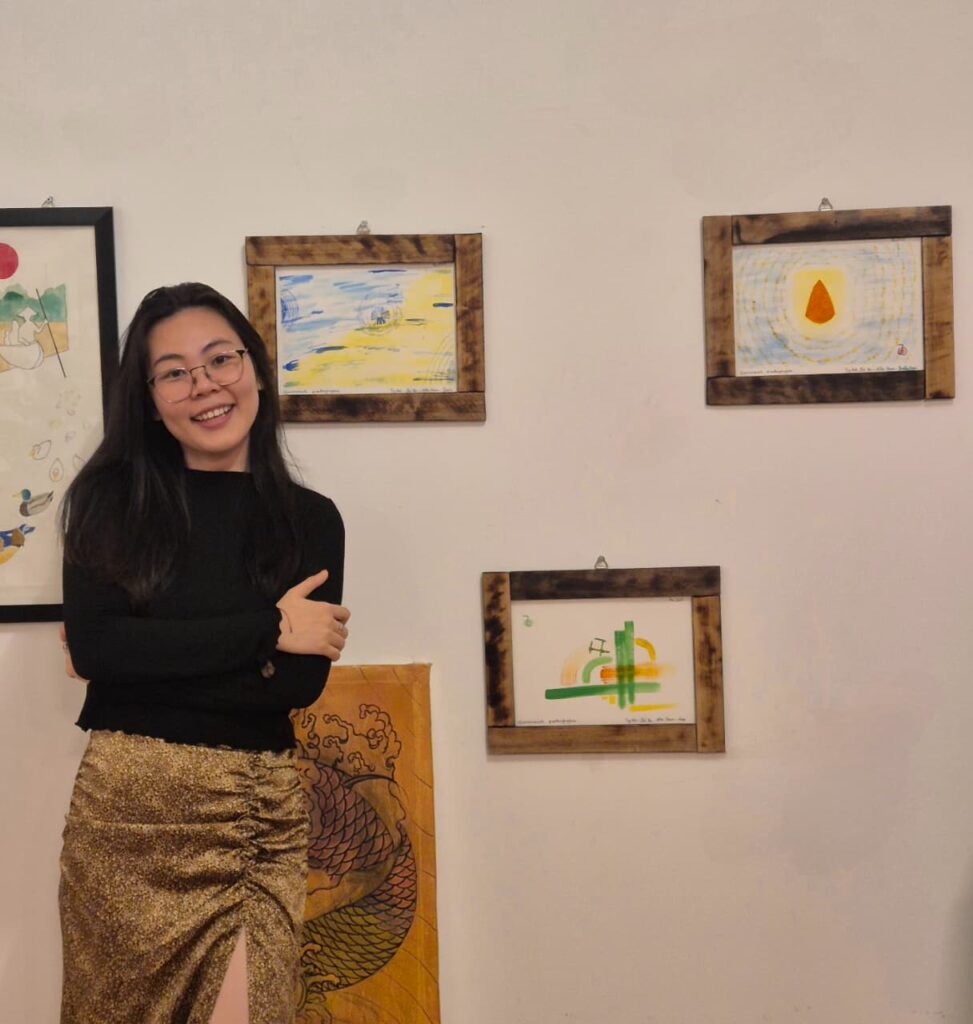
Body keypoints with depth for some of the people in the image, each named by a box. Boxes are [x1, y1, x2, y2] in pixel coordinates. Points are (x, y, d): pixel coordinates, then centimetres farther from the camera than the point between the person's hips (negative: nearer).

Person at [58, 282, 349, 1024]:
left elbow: (301, 683, -5)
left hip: (263, 815, 1)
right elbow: (92, 645, -13)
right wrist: (266, 627, -12)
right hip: (127, 805, 0)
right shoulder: (112, 498, 1)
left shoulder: (312, 519, 4)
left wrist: (150, 656, -10)